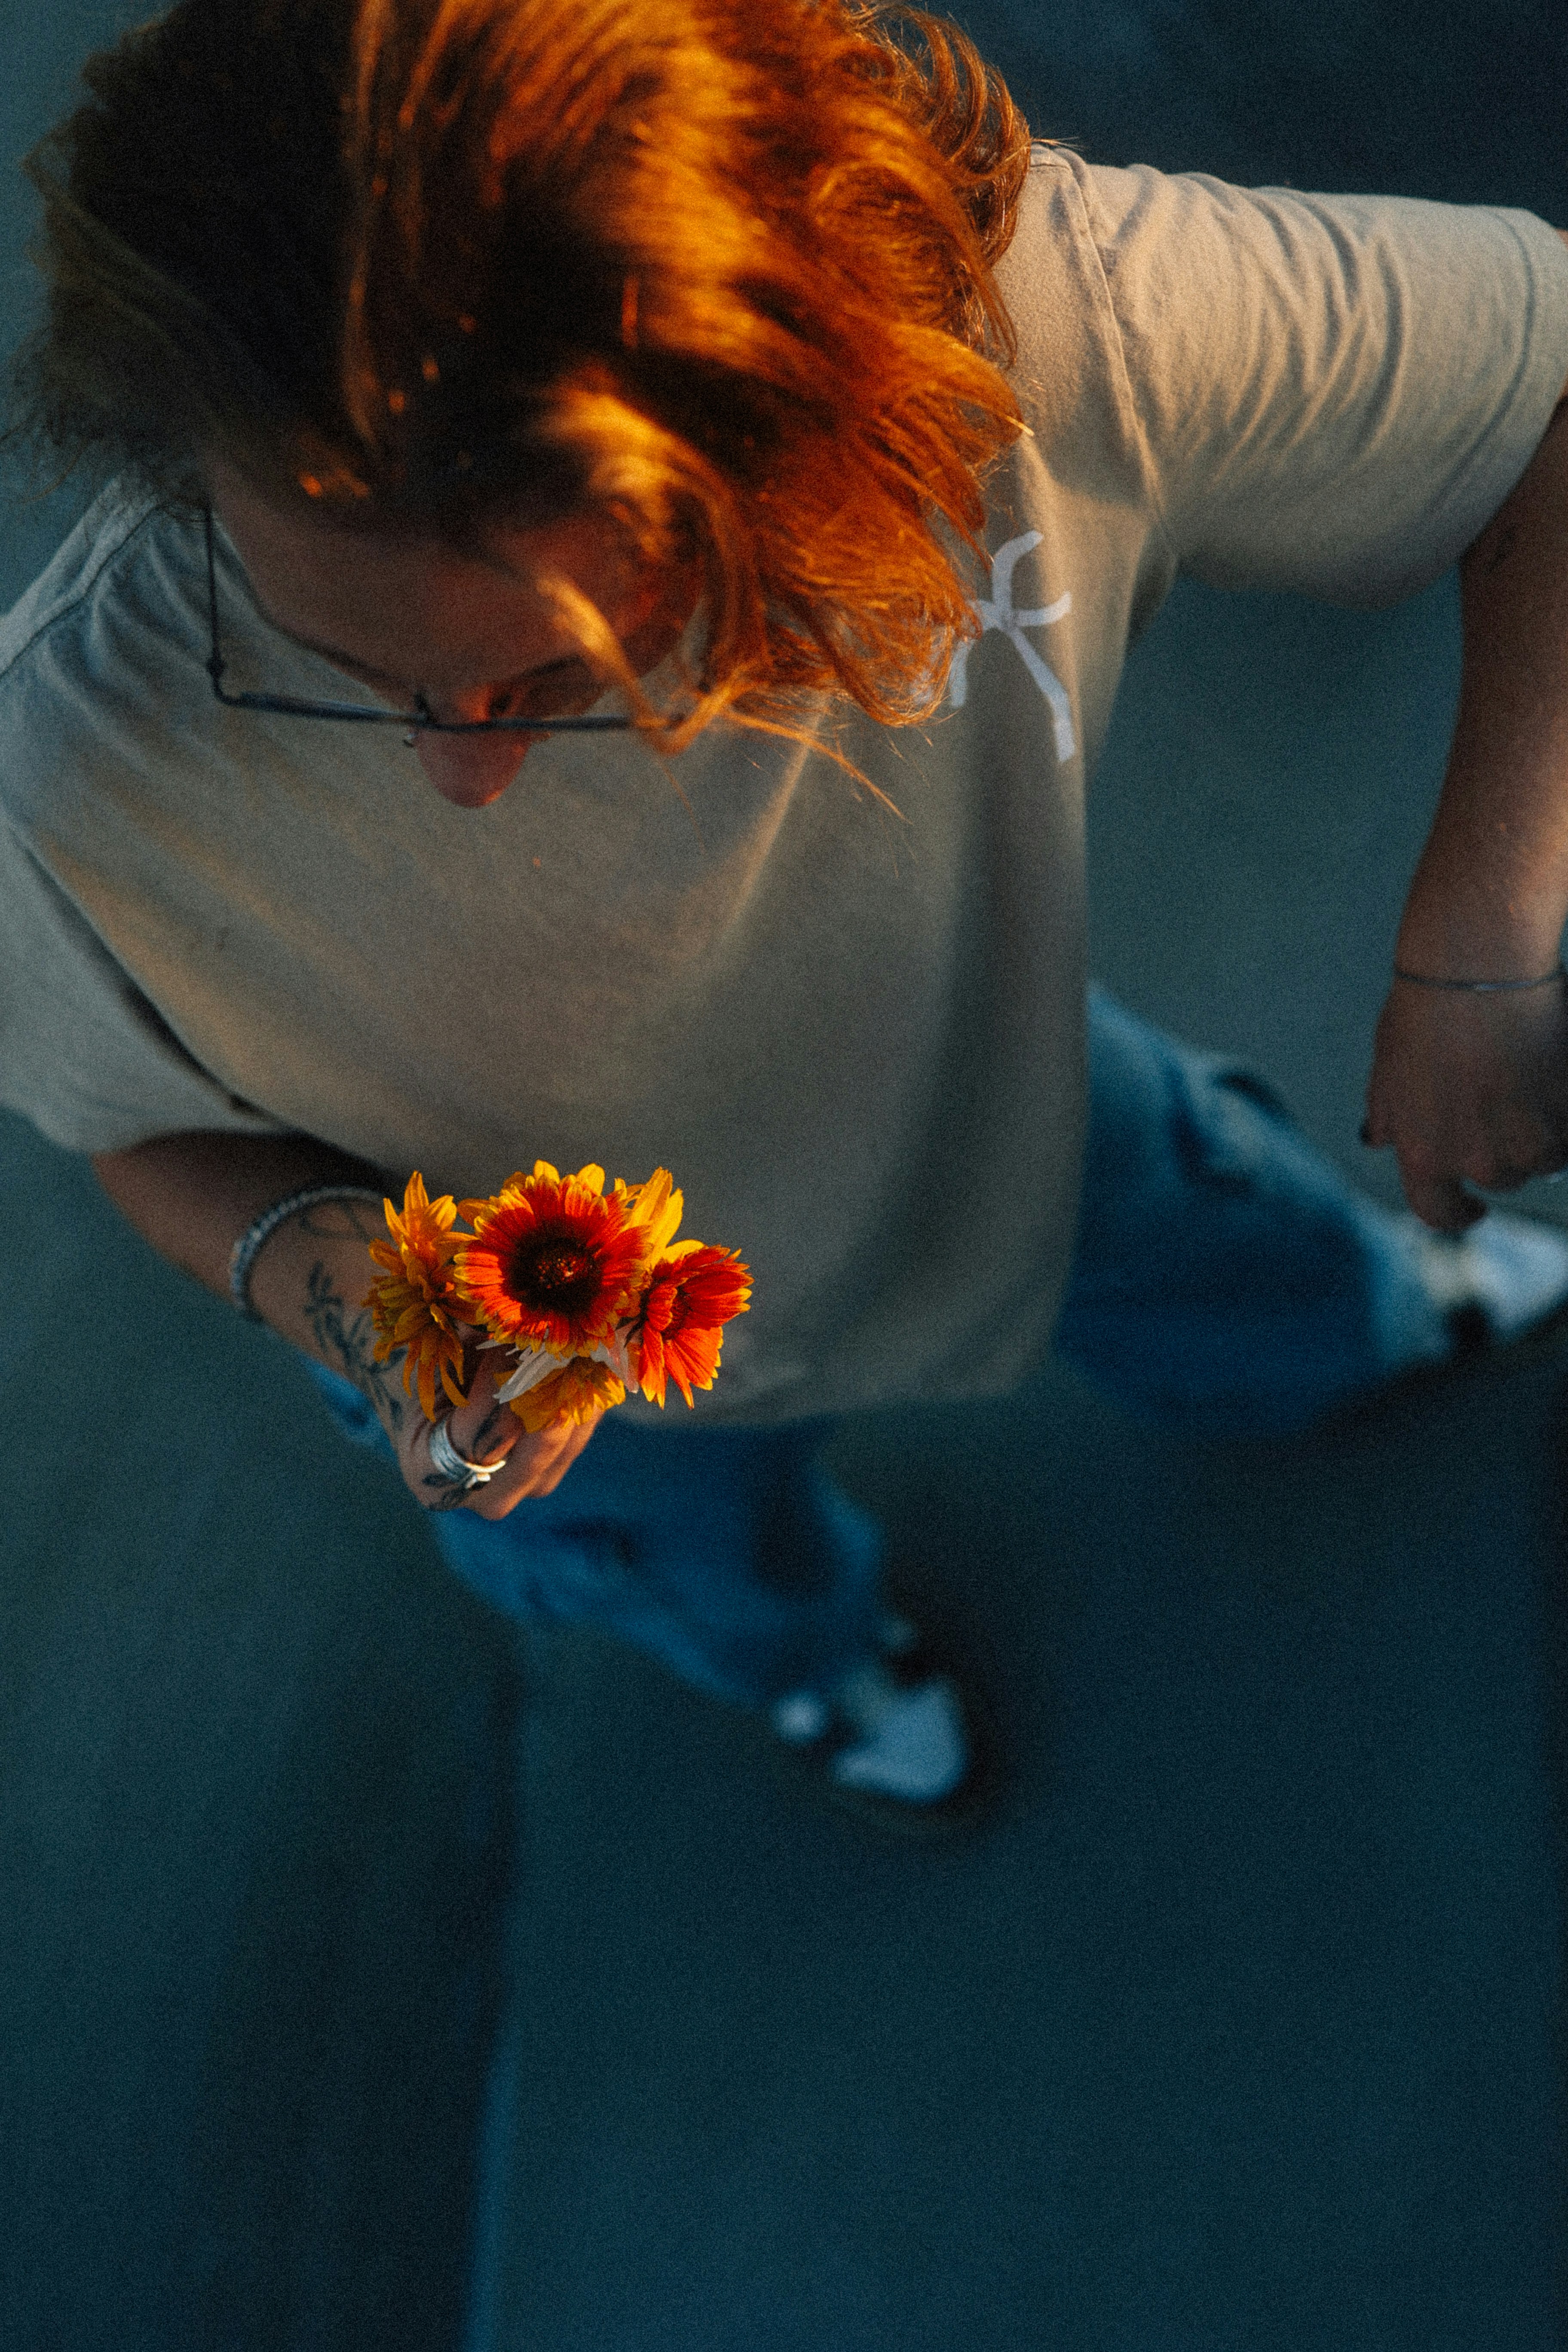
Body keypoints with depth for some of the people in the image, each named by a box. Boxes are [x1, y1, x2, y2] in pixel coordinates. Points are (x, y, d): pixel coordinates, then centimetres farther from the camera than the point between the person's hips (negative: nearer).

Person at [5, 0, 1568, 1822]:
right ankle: (823, 1648, 74)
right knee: (735, 1584, 34)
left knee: (1255, 1280, 33)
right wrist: (325, 1280, -41)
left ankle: (1390, 1303, 73)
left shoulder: (1028, 316, -44)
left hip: (988, 1083, 1)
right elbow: (155, 1124, -18)